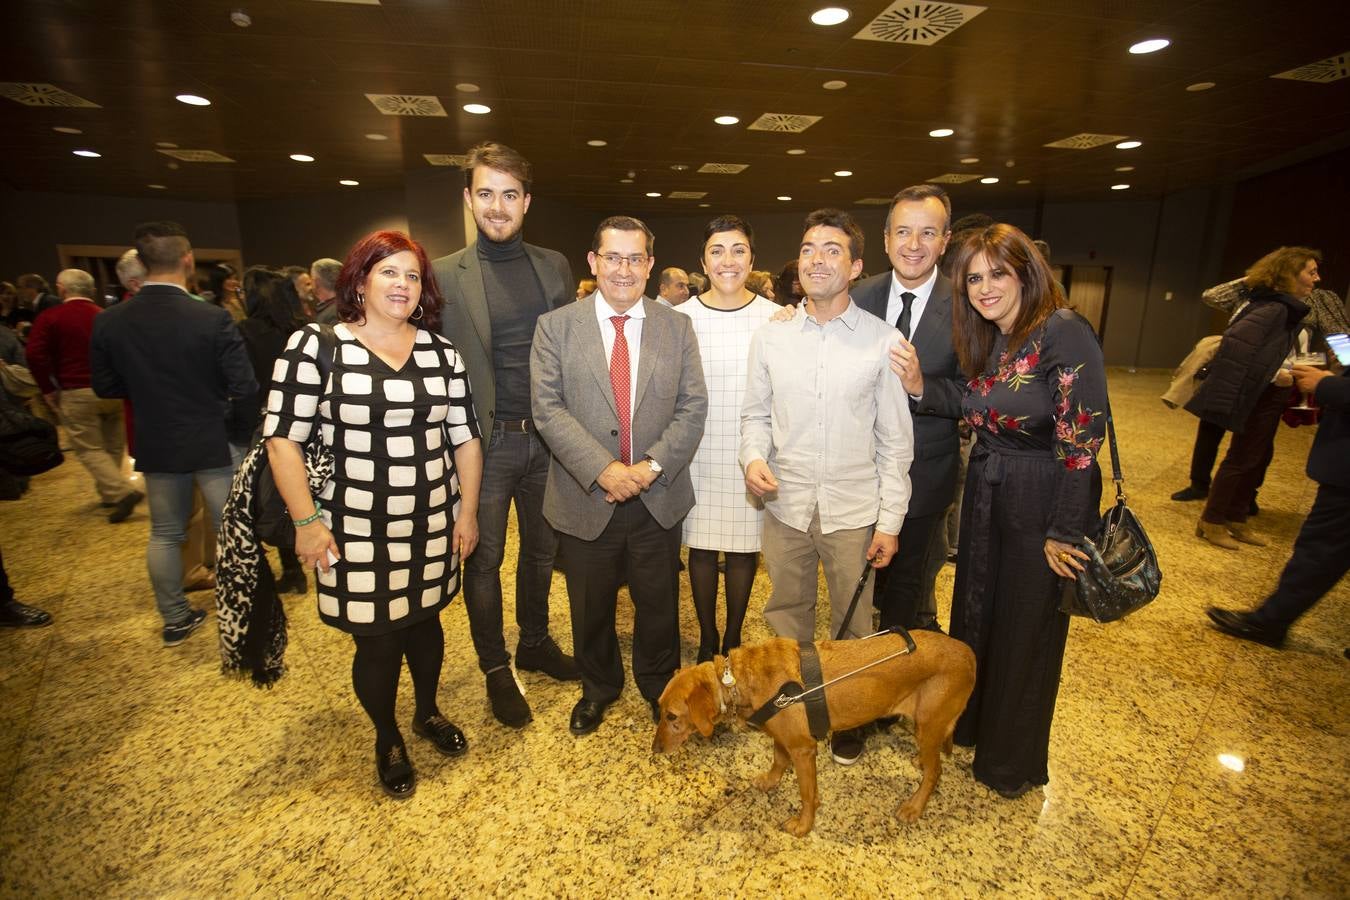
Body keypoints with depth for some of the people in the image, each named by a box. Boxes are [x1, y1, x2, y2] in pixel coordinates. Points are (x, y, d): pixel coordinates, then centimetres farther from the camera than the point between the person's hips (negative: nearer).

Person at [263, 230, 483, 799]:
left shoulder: (441, 351, 3)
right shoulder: (315, 345, -7)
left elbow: (465, 436, 6)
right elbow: (283, 438, -6)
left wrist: (467, 510, 4)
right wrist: (305, 521, -9)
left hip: (432, 526, 3)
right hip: (357, 532, -3)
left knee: (424, 621, 18)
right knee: (377, 640, 8)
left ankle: (428, 713, 46)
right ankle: (387, 740, 37)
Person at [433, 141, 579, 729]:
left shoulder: (554, 266, 6)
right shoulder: (446, 275, -3)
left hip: (547, 437, 3)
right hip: (484, 440, -3)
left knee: (542, 548, 17)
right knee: (483, 558, 9)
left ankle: (535, 644, 39)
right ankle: (495, 668, 29)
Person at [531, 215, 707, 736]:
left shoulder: (677, 327, 3)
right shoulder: (556, 326, -2)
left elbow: (693, 408, -2)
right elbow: (548, 408, -10)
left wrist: (652, 466, -15)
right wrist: (603, 469, -20)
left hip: (658, 498, 1)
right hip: (585, 499, -1)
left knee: (659, 604, 17)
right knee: (591, 608, 17)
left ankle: (659, 687, 43)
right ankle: (597, 689, 44)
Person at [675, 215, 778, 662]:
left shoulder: (774, 317, -2)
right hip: (698, 452, 0)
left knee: (743, 548, 10)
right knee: (701, 547, 10)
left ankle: (733, 637, 32)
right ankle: (707, 637, 31)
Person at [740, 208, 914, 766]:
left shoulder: (883, 340, -8)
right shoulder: (770, 336, -2)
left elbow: (895, 440, -4)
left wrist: (890, 520, -5)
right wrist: (753, 457, -14)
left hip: (854, 510, -1)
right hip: (786, 505, 2)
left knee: (852, 622, 17)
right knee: (786, 614, 20)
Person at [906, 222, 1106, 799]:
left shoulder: (1063, 332, -18)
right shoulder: (985, 341, 5)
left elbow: (1083, 440, -20)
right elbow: (980, 418, 5)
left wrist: (1064, 531, -17)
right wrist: (919, 386, -9)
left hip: (1042, 504, -7)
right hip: (985, 497, 7)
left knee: (1027, 631, 10)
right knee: (974, 613, 19)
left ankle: (1015, 762, 35)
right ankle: (970, 722, 45)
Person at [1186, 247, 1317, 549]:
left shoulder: (1286, 308, 12)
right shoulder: (1274, 308, -18)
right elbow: (1236, 342, -31)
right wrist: (1273, 374, -25)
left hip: (1270, 398, 10)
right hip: (1258, 397, -10)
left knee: (1258, 457, 15)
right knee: (1241, 458, -2)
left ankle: (1237, 520, 25)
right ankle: (1211, 522, 8)